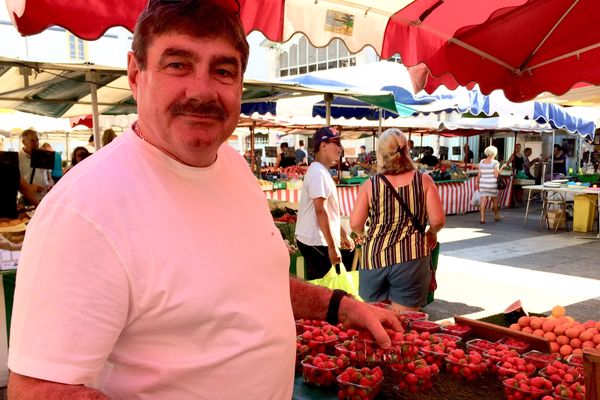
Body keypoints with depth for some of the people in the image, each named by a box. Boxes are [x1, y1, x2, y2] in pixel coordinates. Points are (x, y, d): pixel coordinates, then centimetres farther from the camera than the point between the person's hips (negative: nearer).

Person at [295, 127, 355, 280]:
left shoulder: (322, 171, 15)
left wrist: (343, 235, 23)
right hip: (317, 242, -10)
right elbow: (321, 211, -22)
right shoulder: (318, 172, -17)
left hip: (313, 240, 10)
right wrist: (332, 247, -21)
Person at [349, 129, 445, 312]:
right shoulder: (423, 180, -1)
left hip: (374, 257, 1)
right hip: (410, 257, -1)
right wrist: (431, 233, 18)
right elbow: (438, 221, -4)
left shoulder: (370, 185, 0)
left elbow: (355, 224, -2)